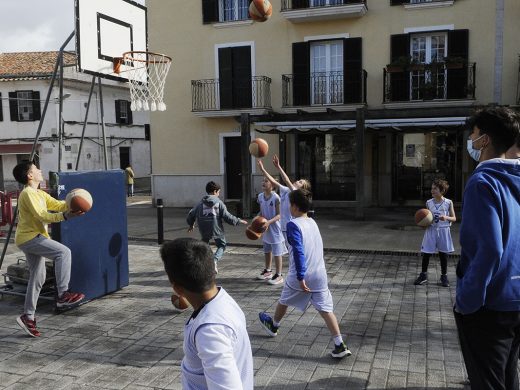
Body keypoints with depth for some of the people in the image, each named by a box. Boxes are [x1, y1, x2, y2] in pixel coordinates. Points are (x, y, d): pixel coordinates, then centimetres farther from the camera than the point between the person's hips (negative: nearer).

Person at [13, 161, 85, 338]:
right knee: (63, 252, -22)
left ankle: (28, 316, 18)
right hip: (29, 237, -10)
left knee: (38, 278, 12)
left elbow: (58, 205, 8)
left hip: (33, 238, 10)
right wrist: (65, 216, -31)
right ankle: (63, 295, -20)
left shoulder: (40, 194, 17)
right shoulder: (28, 194, -13)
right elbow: (42, 216, -22)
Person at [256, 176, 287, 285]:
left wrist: (269, 222, -30)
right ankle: (268, 271, 37)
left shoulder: (276, 197, -20)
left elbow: (279, 215, -18)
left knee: (276, 252, 1)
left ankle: (279, 275, 11)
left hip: (275, 228, -7)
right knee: (267, 250, 20)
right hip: (265, 228, 7)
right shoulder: (260, 196, 1)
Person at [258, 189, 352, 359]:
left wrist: (300, 277, -23)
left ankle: (273, 326, 44)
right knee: (326, 309, 4)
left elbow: (299, 252, -23)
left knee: (284, 301, 20)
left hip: (302, 276, -5)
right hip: (320, 275, 5)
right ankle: (340, 346, -2)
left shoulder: (293, 225, -14)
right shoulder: (313, 222, 9)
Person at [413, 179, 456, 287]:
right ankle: (423, 275, 16)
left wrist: (446, 218, -19)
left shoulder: (448, 203, -5)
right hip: (431, 230, 2)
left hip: (443, 230, -1)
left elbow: (454, 218, 0)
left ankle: (444, 276, 22)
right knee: (426, 253, 2)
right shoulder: (429, 203, 1)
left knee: (443, 254, 8)